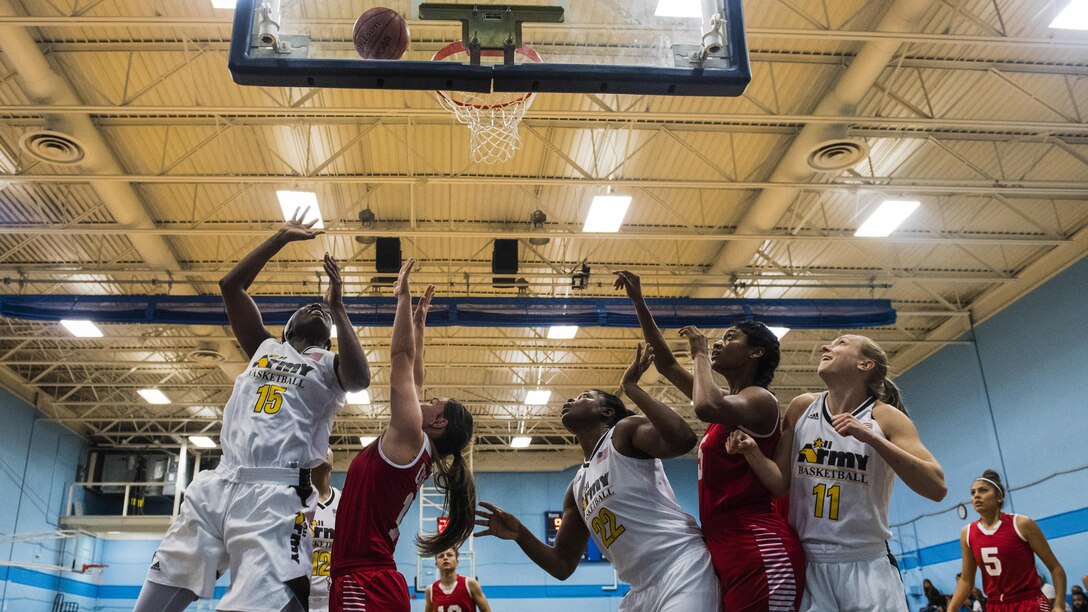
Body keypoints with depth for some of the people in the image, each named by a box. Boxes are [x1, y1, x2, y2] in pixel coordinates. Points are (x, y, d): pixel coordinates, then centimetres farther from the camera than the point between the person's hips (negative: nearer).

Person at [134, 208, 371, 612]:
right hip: (216, 486, 5)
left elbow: (360, 379, -12)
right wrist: (282, 238, 18)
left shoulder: (329, 365, 12)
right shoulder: (264, 348, 25)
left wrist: (337, 308, -7)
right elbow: (230, 287, 20)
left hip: (276, 497, -4)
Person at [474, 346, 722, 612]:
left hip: (681, 568, -7)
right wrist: (519, 534, 4)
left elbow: (683, 439, -21)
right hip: (643, 590, 8)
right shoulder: (577, 489, 20)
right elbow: (562, 565, 21)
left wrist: (631, 387, -11)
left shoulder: (625, 430, 1)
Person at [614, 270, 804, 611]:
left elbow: (706, 407, -28)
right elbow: (667, 365, 26)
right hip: (727, 549, 9)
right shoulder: (729, 404, 22)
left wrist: (700, 354, -9)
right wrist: (638, 302, 22)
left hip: (759, 549, -9)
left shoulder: (760, 400, -5)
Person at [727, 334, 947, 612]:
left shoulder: (885, 417, -5)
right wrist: (752, 451, -11)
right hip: (806, 563, 2)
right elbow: (780, 484, 8)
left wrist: (871, 438, -24)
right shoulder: (802, 408, 3)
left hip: (867, 565, -2)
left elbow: (937, 488, -15)